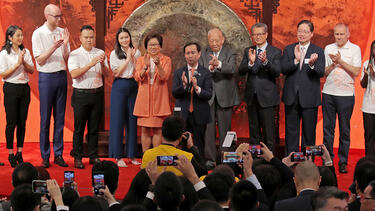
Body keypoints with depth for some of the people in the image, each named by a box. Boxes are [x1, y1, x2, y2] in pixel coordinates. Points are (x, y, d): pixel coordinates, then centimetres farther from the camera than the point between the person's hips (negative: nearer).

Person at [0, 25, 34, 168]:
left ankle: (19, 153, 15)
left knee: (22, 122, 6)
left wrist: (24, 62, -12)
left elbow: (32, 70, 6)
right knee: (11, 122, -2)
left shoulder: (26, 52, 8)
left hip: (24, 88, 4)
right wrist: (17, 64, -16)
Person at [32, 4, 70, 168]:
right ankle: (45, 156, 6)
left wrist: (65, 45, -10)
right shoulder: (38, 34, -5)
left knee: (60, 118, 6)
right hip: (46, 77, -4)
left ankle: (58, 154, 12)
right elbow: (39, 60, -9)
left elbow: (67, 59, 7)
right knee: (45, 119, 0)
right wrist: (54, 47, -20)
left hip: (61, 76, 4)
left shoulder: (62, 32, 7)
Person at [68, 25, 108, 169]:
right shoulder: (74, 54, -2)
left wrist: (102, 64, -19)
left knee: (94, 127, 9)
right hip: (81, 94, -3)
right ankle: (77, 158, 7)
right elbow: (74, 74, -15)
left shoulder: (100, 53, 9)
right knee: (79, 127, 0)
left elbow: (105, 73, 2)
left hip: (97, 93, 3)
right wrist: (91, 64, -23)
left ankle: (93, 156, 17)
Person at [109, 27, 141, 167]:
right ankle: (118, 157, 2)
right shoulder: (114, 54, 3)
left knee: (132, 120, 4)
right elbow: (116, 72, -7)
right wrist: (127, 59, -7)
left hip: (133, 86, 3)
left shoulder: (136, 52, 10)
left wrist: (133, 57, -7)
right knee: (118, 120, -3)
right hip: (120, 87, -3)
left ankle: (131, 154, 13)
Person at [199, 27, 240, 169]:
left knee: (224, 129, 3)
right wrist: (210, 68, -24)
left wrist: (219, 64, -37)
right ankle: (210, 159, 6)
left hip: (224, 97, -2)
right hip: (208, 97, 2)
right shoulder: (204, 54, 9)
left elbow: (233, 69, -19)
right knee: (208, 129, 0)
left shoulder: (230, 54, 0)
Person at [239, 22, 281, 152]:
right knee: (254, 130, 11)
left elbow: (277, 72, -15)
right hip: (252, 97, 4)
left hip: (267, 97, -4)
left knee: (268, 130, -3)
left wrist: (265, 62, -32)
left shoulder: (275, 52, -2)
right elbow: (241, 71, -3)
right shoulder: (248, 51, 9)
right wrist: (250, 62, -23)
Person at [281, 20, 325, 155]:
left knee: (309, 132, 4)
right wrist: (296, 60, -20)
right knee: (291, 131, 8)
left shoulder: (318, 51, 2)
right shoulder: (288, 49, 7)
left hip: (309, 99, -2)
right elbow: (283, 69, -4)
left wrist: (312, 64, -29)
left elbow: (321, 73, -9)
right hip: (292, 98, 2)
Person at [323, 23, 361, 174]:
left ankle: (343, 162, 9)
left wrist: (340, 61, -13)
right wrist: (333, 63, -9)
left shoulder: (354, 49, 1)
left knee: (344, 130, 2)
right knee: (327, 128, 4)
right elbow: (324, 72, 8)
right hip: (328, 92, 3)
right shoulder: (328, 49, 9)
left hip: (346, 94, -3)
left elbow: (356, 72, -8)